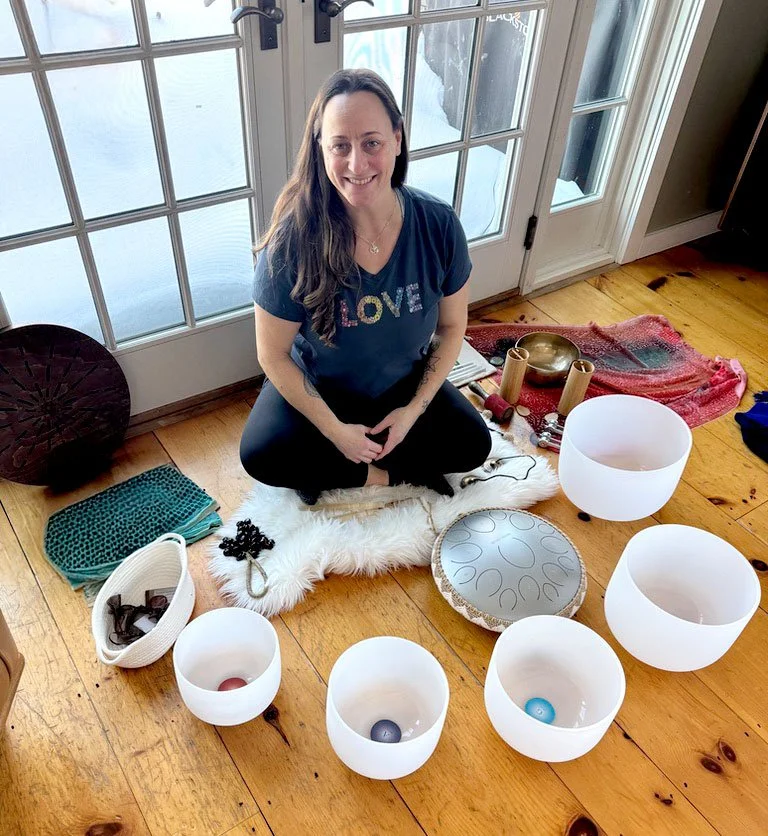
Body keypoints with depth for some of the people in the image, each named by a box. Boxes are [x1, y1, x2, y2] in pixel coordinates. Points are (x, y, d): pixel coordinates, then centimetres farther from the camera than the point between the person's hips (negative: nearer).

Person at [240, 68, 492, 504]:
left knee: (473, 445, -14)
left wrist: (414, 408, -12)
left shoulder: (439, 225, -21)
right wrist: (335, 430, -19)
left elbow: (452, 326, -6)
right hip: (316, 389, -2)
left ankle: (328, 474, 0)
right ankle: (391, 473, -3)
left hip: (405, 384, 3)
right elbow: (274, 355, -17)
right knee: (261, 455, -25)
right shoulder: (294, 240, -27)